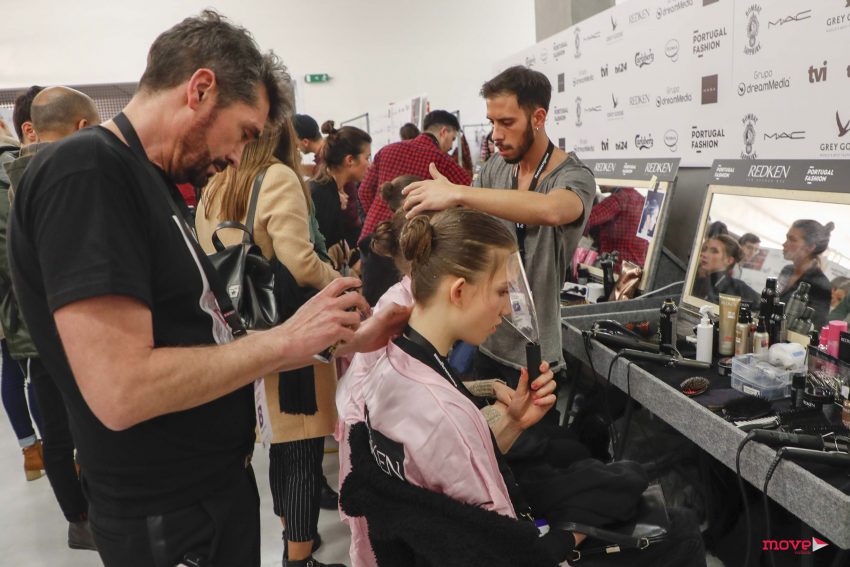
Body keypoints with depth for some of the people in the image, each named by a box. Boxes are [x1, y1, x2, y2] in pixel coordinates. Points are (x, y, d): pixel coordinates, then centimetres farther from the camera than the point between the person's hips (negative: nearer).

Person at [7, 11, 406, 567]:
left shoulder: (153, 183, 8)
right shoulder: (84, 169, -21)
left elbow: (194, 340, 9)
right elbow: (121, 391, -29)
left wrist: (341, 341, 4)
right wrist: (285, 339, -20)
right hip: (168, 520, -9)